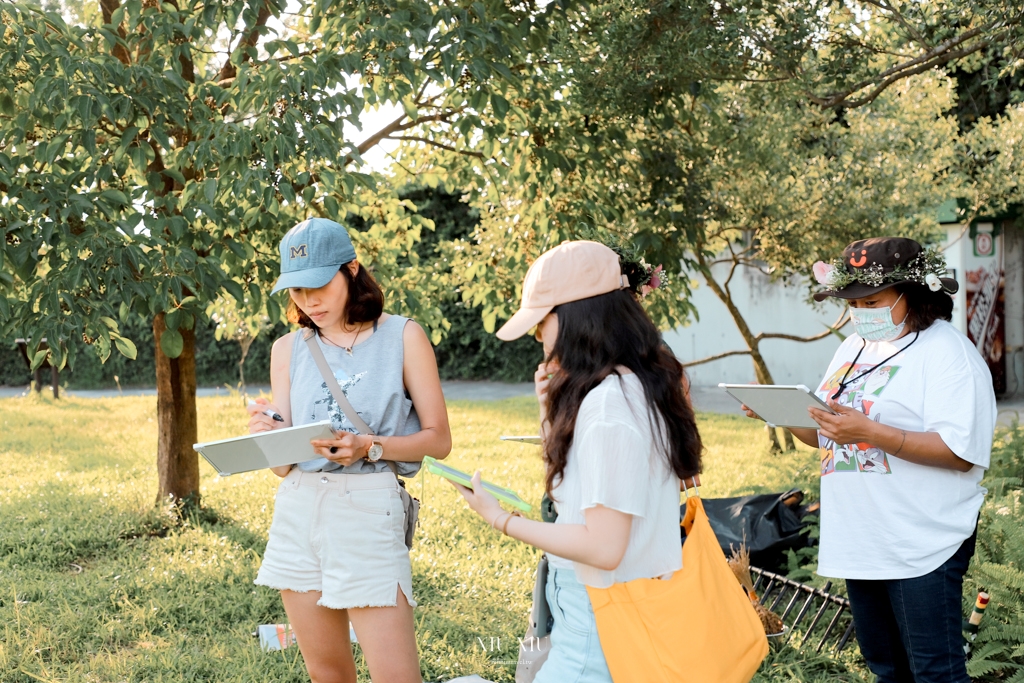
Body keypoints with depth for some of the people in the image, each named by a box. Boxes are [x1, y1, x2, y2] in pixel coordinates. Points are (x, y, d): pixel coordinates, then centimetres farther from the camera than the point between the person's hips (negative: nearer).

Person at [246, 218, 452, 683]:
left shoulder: (402, 337, -1)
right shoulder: (288, 349, 9)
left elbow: (438, 440, -1)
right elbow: (282, 465, 8)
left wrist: (369, 448, -17)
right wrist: (267, 436, -15)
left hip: (368, 513, -4)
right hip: (298, 511, 4)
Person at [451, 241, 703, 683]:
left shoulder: (607, 403, -22)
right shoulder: (638, 388, 8)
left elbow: (602, 547, -23)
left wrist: (501, 520, -14)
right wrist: (552, 411, 6)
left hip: (599, 625, -9)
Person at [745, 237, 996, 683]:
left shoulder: (947, 351, -11)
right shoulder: (853, 348, 14)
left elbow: (962, 452, -21)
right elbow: (822, 435, 19)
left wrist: (871, 432, -29)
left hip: (921, 545, -8)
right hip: (861, 542, 8)